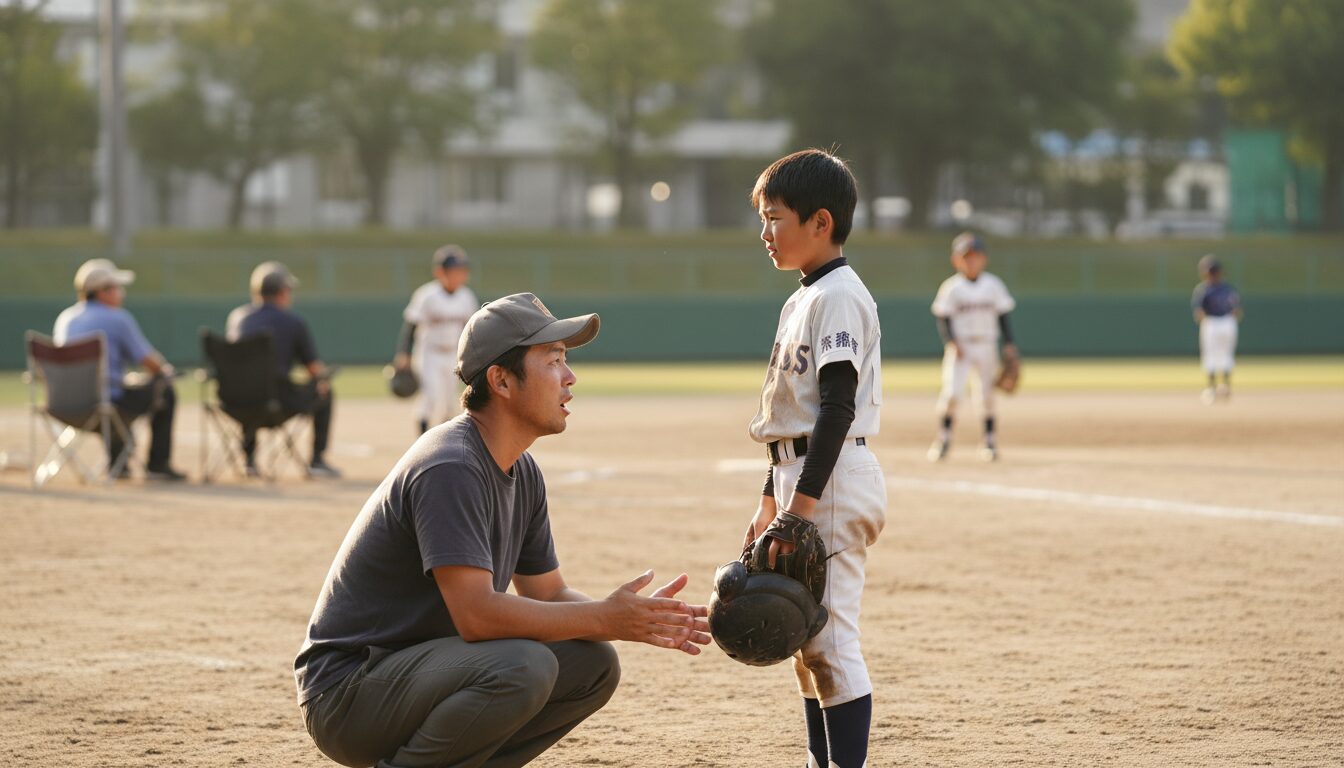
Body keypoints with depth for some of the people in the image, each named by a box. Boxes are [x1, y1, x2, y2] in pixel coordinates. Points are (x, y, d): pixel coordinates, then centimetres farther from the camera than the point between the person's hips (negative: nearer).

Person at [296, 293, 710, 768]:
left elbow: (549, 594, 14)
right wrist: (604, 618, -25)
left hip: (419, 666, 10)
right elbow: (476, 613, -29)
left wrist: (634, 619, -5)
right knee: (523, 666, -31)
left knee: (593, 663, 3)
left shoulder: (522, 474, 9)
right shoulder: (449, 469, -22)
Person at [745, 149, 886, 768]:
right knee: (807, 641, 13)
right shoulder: (801, 300, 18)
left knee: (828, 638, -12)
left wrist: (803, 501, -24)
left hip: (833, 480, -10)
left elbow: (837, 406, -20)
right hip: (801, 481, 10)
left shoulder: (839, 297, -13)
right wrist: (771, 501, 23)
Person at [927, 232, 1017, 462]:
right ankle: (943, 436, -1)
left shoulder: (993, 285, 5)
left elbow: (1002, 315, 9)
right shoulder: (951, 287, -3)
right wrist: (951, 342, -17)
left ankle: (990, 439, 16)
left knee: (987, 393, 6)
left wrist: (1008, 343, 1)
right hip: (960, 346, -3)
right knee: (952, 391, -14)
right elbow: (942, 318, -3)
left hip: (986, 346, 3)